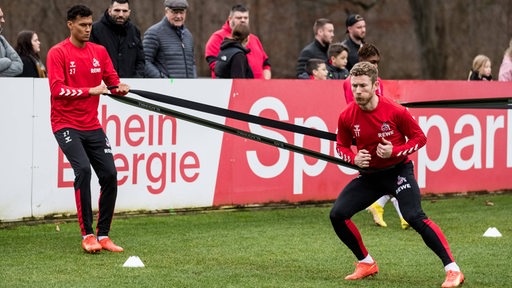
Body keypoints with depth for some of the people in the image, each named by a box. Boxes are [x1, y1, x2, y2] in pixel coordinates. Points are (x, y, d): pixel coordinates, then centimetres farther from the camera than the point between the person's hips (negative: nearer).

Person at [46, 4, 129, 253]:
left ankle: (103, 235, 10)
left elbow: (113, 81, 9)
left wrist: (120, 87, -15)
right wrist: (90, 90, -23)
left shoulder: (99, 52, 9)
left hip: (92, 125, 5)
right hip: (66, 124, -5)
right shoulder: (58, 53, -7)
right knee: (83, 169, -22)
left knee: (109, 174, -3)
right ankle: (87, 235, -15)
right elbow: (57, 89, -16)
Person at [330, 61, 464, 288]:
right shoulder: (347, 116, -9)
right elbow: (342, 146, 7)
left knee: (415, 217, -24)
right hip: (369, 174, 5)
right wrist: (354, 158, -16)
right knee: (337, 214, -5)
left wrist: (395, 151, -24)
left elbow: (419, 137, -8)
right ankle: (366, 264, 15)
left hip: (398, 171, -5)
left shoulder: (395, 111, -19)